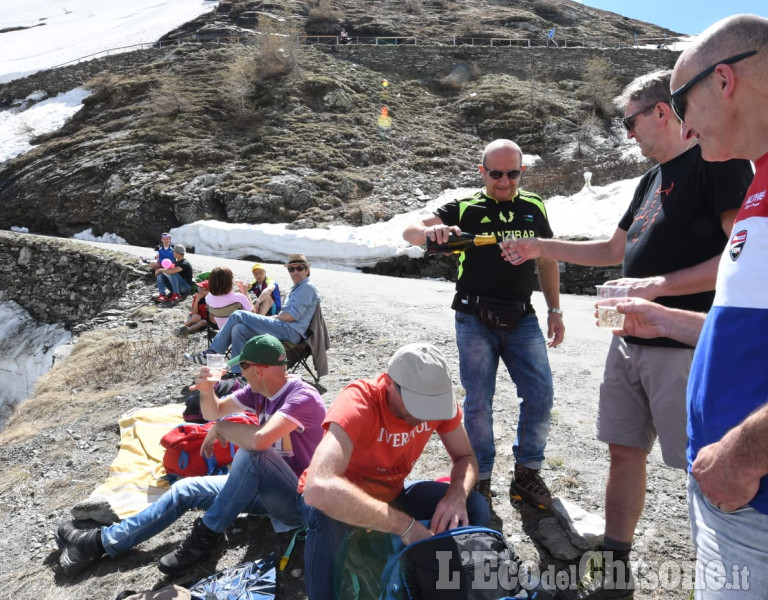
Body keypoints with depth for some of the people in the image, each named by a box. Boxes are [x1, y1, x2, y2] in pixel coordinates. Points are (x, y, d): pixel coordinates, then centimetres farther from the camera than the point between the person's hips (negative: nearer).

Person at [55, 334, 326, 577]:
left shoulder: (303, 397, -25)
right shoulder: (260, 389, 1)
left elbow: (259, 439, -40)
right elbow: (215, 412, 11)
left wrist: (221, 428, -21)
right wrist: (206, 391, -12)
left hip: (298, 499, -8)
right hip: (267, 488, 8)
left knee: (250, 452, -35)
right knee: (186, 489, 6)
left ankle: (205, 536, -17)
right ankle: (100, 541, 12)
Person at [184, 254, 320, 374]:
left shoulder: (308, 287, -3)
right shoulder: (295, 289, 28)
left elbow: (294, 315, -13)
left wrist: (271, 318, -1)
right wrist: (269, 320, 8)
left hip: (292, 331, -9)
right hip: (285, 330, 9)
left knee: (238, 316, -12)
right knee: (238, 329, -9)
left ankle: (212, 353, -5)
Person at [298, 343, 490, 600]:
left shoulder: (438, 397, -19)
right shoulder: (358, 403, -36)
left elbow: (465, 457, -6)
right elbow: (319, 488, -50)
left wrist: (457, 495, -29)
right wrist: (405, 526, -47)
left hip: (390, 494, 5)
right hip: (344, 500, -4)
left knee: (475, 508, -15)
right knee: (327, 515, -39)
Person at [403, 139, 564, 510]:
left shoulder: (534, 208, 10)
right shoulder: (465, 208, 0)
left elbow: (547, 261, 19)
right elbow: (409, 231, -9)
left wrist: (554, 310, 14)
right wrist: (430, 232, -33)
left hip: (522, 319, 3)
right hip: (475, 319, -3)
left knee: (540, 394, -2)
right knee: (478, 402, 0)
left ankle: (527, 474, 16)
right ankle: (480, 479, 16)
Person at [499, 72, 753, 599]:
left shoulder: (719, 163, -7)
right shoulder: (652, 178, 18)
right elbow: (614, 249, 25)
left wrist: (658, 285, -19)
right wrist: (543, 248, 20)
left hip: (684, 346, -8)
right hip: (631, 342, 8)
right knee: (625, 451, 12)